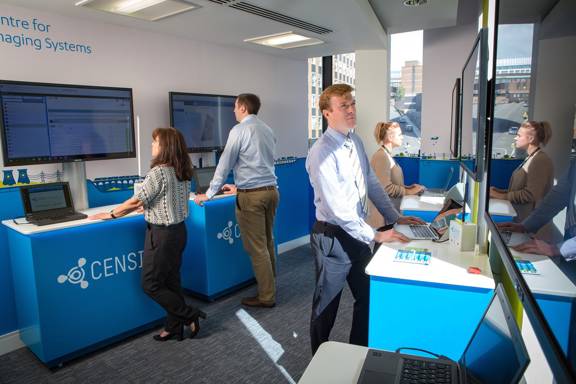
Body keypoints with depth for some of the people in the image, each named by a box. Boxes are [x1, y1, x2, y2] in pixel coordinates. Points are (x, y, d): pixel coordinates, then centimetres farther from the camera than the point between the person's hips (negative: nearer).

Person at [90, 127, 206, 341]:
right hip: (179, 230, 8)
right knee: (171, 281, 15)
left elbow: (135, 201, -14)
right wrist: (149, 206, 25)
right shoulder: (182, 172, 5)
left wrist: (110, 215, -1)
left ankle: (190, 316, 8)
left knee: (151, 284, 5)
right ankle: (174, 328, 23)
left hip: (161, 234, -8)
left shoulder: (158, 172, -19)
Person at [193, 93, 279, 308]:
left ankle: (266, 297, 9)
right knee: (267, 243, 17)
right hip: (271, 191, 8)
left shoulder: (239, 130, -8)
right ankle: (269, 287, 30)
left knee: (257, 248, 1)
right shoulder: (267, 130, 15)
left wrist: (209, 194, 1)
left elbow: (225, 164, -7)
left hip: (251, 195, -8)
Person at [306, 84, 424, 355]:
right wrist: (375, 235, -22)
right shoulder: (322, 152, -21)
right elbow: (336, 207, -25)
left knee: (368, 298, 21)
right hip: (334, 237, -8)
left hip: (358, 233, 8)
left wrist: (395, 218, 7)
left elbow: (372, 184, 12)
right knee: (326, 307, 12)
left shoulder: (356, 142, 5)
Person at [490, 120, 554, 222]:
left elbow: (530, 194, -21)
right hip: (519, 216, 9)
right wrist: (498, 191, 2)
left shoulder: (541, 160, -15)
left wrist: (501, 196, -18)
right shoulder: (530, 158, 15)